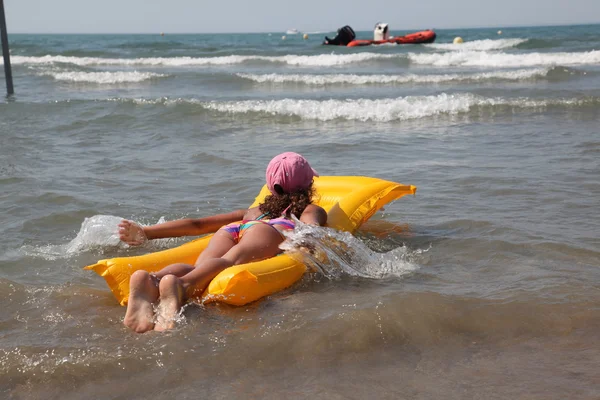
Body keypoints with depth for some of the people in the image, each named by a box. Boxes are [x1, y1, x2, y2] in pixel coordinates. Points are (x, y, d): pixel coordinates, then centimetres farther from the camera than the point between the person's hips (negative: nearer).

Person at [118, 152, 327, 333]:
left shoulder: (252, 212, 43)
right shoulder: (312, 210, 34)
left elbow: (198, 224, 33)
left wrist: (145, 232, 35)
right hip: (271, 231, -4)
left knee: (201, 268, -26)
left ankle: (149, 283, -57)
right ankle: (179, 285, -63)